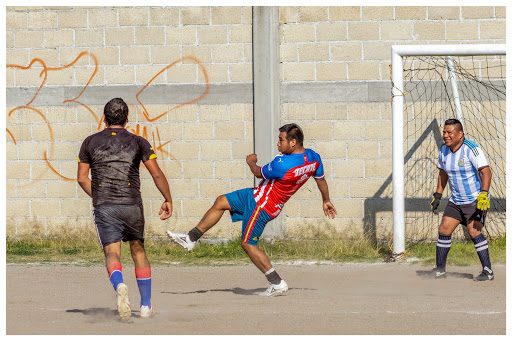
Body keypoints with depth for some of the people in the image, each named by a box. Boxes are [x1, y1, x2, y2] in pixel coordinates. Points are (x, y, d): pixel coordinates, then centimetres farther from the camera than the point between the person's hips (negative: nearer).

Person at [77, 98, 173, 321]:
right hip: (132, 205, 1)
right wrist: (168, 200, 9)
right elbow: (157, 174, -3)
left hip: (103, 207, -1)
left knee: (112, 253, -7)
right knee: (138, 249, 20)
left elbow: (82, 178, 12)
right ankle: (145, 305, 22)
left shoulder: (90, 142, 9)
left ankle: (120, 286, -41)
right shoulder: (138, 142, 5)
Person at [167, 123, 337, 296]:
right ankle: (191, 238, 26)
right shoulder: (313, 157, -7)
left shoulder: (282, 164, -33)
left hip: (261, 206, -10)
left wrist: (251, 162, 8)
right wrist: (326, 201, 28)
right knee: (221, 202, 16)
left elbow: (259, 173, -14)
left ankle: (277, 283, 8)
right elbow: (321, 180, 10)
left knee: (248, 245, 1)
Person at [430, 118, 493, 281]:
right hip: (456, 200, 7)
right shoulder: (443, 150, 4)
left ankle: (488, 271, -12)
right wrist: (437, 196, 17)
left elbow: (486, 171, -23)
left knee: (474, 231, -17)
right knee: (444, 230, 2)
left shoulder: (471, 149, -19)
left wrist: (483, 195, -33)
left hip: (476, 200, -7)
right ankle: (440, 270, 13)